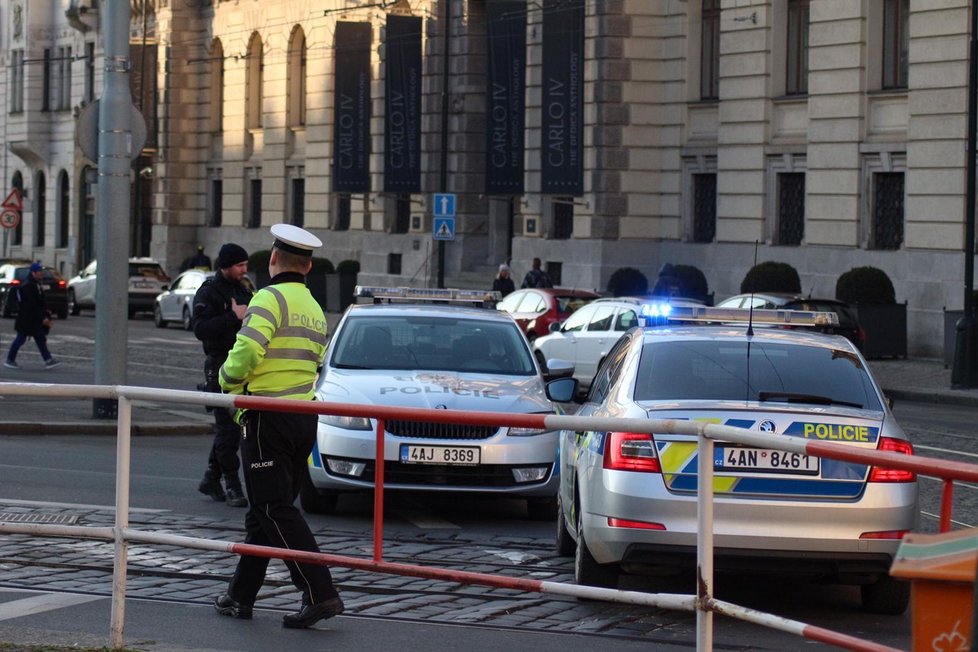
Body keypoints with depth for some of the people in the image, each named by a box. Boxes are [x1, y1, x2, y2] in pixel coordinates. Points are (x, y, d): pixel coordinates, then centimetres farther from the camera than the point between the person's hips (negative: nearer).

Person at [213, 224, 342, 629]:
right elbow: (314, 366, 14)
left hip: (268, 418, -8)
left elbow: (246, 353, -22)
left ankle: (320, 594, -16)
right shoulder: (315, 310, 16)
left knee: (275, 511, -8)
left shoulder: (271, 298, -11)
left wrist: (228, 381, -3)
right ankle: (240, 596, 20)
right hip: (305, 420, 8)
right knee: (263, 512, 14)